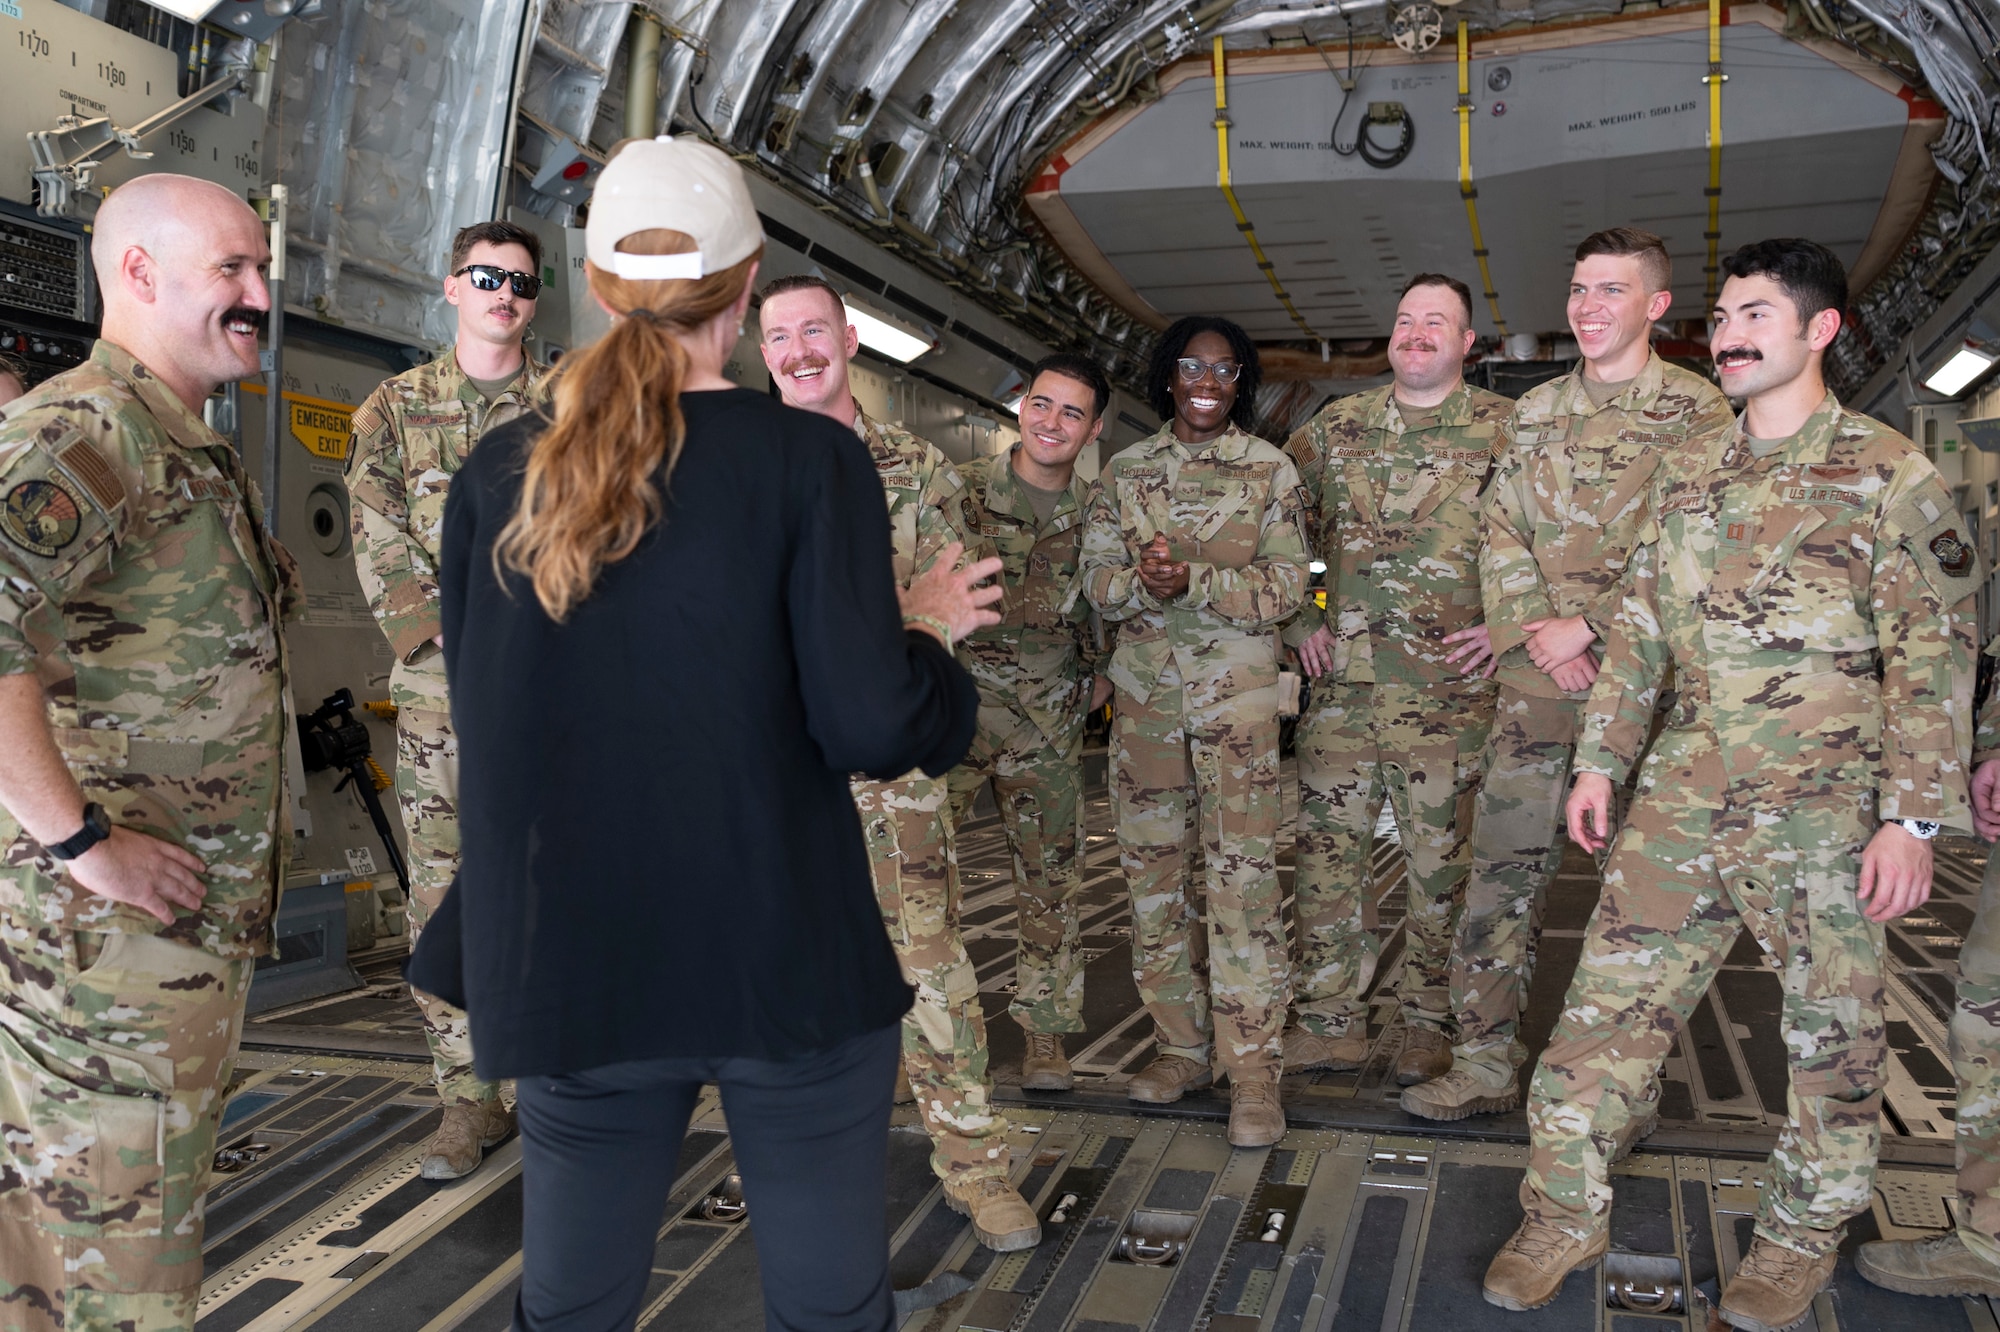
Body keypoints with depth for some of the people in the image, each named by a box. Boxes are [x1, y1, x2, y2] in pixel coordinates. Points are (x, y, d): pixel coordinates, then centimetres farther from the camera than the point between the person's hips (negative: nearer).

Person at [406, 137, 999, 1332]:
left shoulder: (498, 473, 1)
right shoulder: (809, 459, -10)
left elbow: (485, 709, 11)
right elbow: (868, 725, -17)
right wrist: (926, 630, 4)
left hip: (570, 966, 4)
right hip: (786, 960, -3)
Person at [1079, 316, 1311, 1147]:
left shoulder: (1270, 470, 4)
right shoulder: (1124, 471, 10)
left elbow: (1286, 588, -3)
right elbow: (1098, 580, 5)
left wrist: (1193, 582, -18)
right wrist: (1142, 581, -18)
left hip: (1237, 691, -3)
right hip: (1145, 688, 3)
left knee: (1244, 871, -8)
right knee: (1150, 865, 6)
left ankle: (1253, 1069, -1)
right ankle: (1182, 1046, 19)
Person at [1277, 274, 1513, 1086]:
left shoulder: (1507, 430, 1)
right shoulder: (1336, 426, 10)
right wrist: (1297, 619, 10)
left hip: (1450, 687, -3)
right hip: (1342, 683, 3)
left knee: (1441, 860, 4)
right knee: (1326, 850, 5)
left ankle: (1430, 1026, 20)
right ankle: (1331, 1023, 18)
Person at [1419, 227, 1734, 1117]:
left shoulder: (1697, 415, 0)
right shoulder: (1534, 413, 15)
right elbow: (1501, 534, 11)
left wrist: (1589, 629, -13)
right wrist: (1531, 634, -5)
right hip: (1535, 680, 4)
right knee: (1503, 867, 4)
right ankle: (1485, 1061, 15)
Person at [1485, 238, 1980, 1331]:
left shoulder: (1890, 477, -5)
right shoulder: (1686, 477, 11)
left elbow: (1933, 657, -8)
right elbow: (1638, 630, 14)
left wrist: (1913, 817, -13)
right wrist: (1601, 762, 10)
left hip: (1825, 806, -4)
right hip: (1685, 792, 4)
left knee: (1832, 1033, 9)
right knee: (1609, 999, 3)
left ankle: (1801, 1235, 29)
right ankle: (1565, 1211, 15)